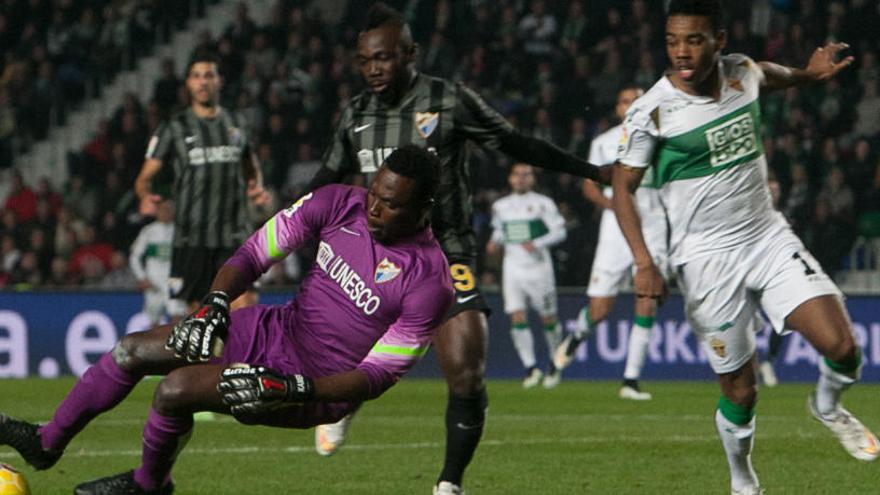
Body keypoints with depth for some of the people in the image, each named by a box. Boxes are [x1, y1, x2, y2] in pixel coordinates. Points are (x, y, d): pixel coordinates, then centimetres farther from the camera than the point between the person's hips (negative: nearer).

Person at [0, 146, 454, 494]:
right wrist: (213, 306, -19)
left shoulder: (428, 283, -24)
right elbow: (254, 254, -1)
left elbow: (377, 377, -20)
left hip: (322, 385, -7)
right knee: (133, 351, 4)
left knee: (176, 388, -21)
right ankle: (47, 443, 24)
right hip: (277, 332, 7)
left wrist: (290, 389, -29)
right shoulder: (338, 204, -9)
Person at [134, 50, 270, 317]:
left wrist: (257, 190, 6)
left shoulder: (237, 124, 13)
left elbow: (251, 167, 28)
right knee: (196, 311, 1)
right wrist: (146, 196, -21)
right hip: (192, 237, -1)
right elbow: (145, 177, 2)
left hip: (235, 235, 1)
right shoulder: (174, 128, 4)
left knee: (245, 305, -14)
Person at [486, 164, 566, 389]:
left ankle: (555, 365, 22)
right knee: (517, 318, -9)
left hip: (538, 265, -3)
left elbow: (559, 231, -5)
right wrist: (494, 243, 2)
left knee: (548, 318, 3)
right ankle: (531, 368, -4)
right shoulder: (500, 206, 10)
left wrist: (537, 244, -19)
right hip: (512, 266, 3)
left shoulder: (542, 203, -3)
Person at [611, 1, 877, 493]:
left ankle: (828, 406, 20)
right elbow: (623, 186, -5)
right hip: (707, 258, -3)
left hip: (769, 237, 3)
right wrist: (644, 263, -13)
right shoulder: (651, 112, -14)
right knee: (741, 392, -1)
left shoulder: (742, 73, -2)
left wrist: (809, 74, 15)